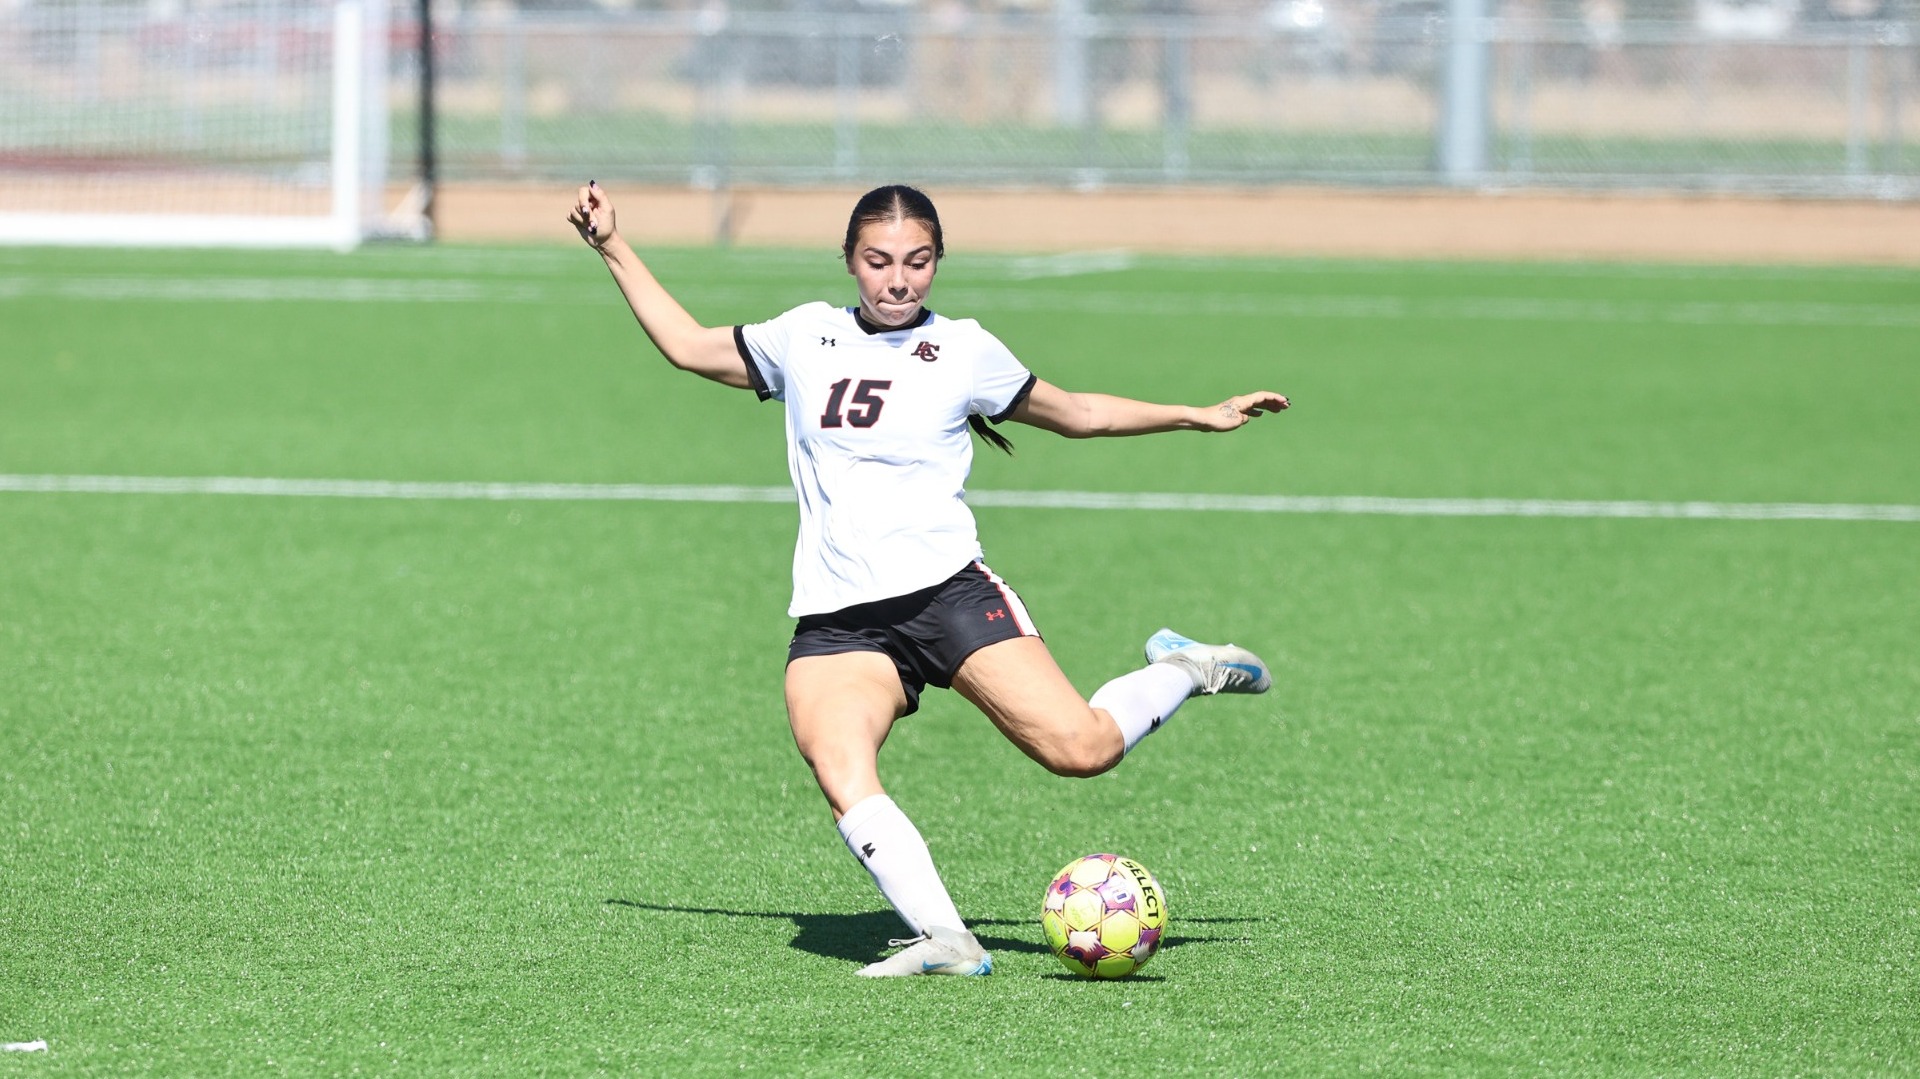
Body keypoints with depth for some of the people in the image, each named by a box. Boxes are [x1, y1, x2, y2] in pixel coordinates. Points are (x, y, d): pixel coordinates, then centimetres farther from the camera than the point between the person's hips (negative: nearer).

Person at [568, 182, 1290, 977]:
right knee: (840, 776, -28)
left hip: (948, 592, -2)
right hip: (836, 624, 2)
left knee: (1079, 749, -16)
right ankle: (946, 942, -31)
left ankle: (1182, 673, 13)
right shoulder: (805, 337, 14)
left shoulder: (964, 350, 8)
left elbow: (1074, 413, 23)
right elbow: (688, 345, 29)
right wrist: (614, 248, 29)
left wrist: (1199, 417, 23)